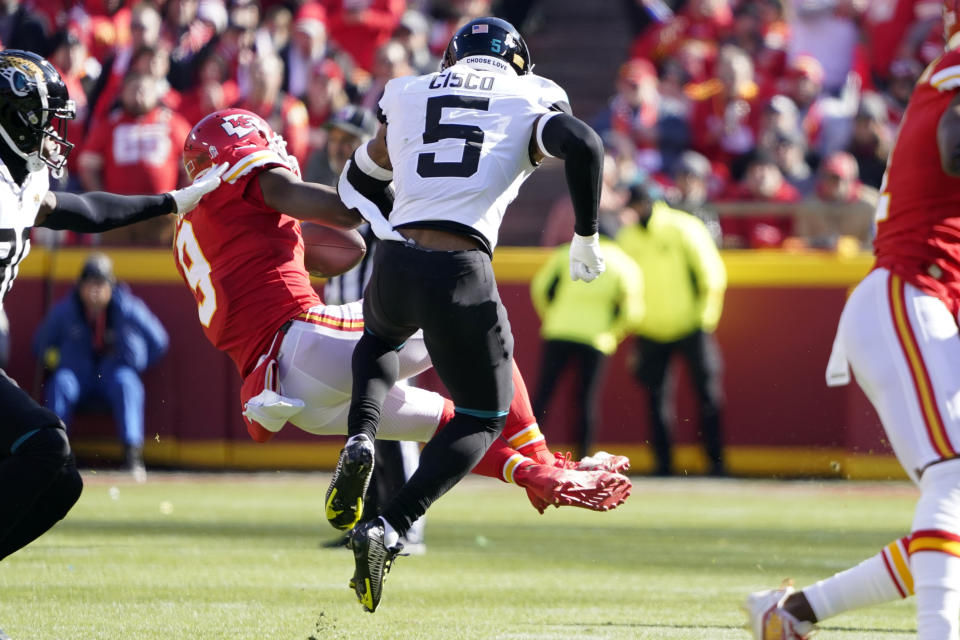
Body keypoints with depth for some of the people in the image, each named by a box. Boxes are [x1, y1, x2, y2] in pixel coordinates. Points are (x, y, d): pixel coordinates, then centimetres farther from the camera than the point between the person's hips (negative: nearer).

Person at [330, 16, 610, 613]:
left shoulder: (410, 94, 21)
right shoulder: (531, 98, 12)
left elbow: (361, 180, 34)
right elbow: (585, 144, -8)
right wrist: (587, 236, 3)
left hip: (395, 264, 3)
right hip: (462, 272, -3)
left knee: (383, 334, 39)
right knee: (483, 415, 17)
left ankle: (360, 439, 8)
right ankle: (388, 530, -4)